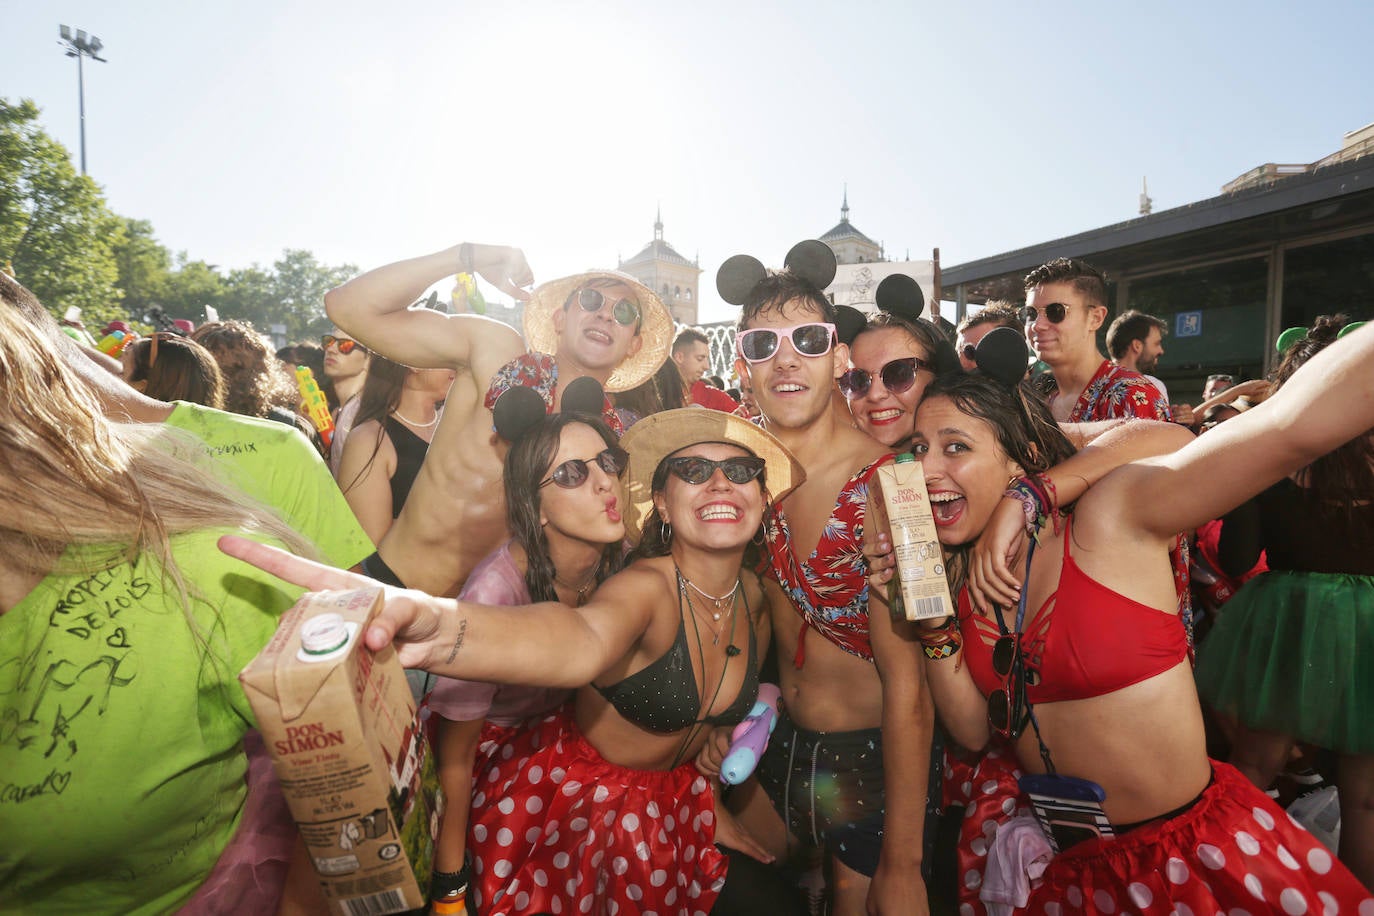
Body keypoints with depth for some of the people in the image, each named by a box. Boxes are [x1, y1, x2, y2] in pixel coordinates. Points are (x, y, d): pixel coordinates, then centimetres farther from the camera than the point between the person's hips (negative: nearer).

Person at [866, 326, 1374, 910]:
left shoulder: (1110, 517, -20)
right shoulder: (955, 575, -5)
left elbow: (1291, 427, -34)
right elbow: (974, 731, -7)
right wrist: (931, 620, -18)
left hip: (1186, 844, -4)